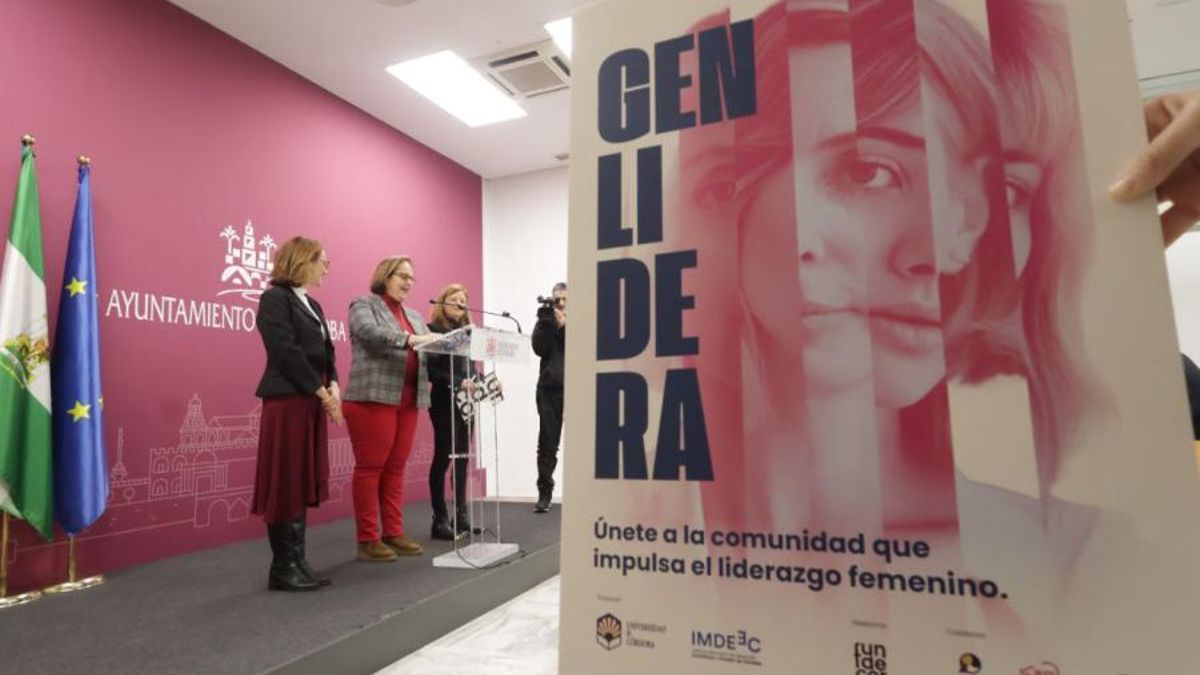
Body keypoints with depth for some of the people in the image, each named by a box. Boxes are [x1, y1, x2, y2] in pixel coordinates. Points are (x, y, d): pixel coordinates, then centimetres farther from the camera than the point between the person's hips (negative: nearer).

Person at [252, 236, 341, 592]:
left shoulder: (312, 304, 18)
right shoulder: (275, 298, -7)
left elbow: (325, 352, 15)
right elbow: (286, 352, -16)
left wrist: (332, 386, -2)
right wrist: (322, 391, -13)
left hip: (312, 402, 9)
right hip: (286, 400, -8)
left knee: (304, 483, 10)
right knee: (285, 484, -3)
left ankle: (297, 562, 17)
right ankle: (282, 568, 6)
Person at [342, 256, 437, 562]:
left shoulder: (414, 316, 23)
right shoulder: (363, 304, 3)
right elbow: (370, 332, -17)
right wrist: (409, 339, -30)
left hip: (408, 402, 6)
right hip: (373, 398, -6)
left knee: (395, 469, 9)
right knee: (370, 468, -2)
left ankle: (394, 533, 16)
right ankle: (368, 539, 5)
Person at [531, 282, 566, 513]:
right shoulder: (546, 321, 12)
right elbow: (539, 348, -4)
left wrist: (563, 326, -13)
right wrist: (546, 322, -13)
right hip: (549, 389, 1)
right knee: (547, 443, 0)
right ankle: (544, 494, 5)